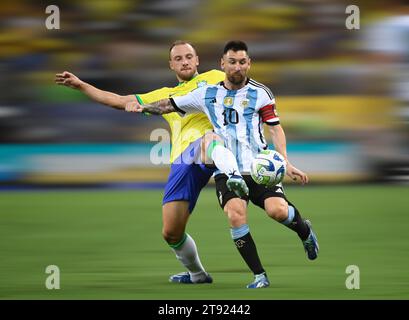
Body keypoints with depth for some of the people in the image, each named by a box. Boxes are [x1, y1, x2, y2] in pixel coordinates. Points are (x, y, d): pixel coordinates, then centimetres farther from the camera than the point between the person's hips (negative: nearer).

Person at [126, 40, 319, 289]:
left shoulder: (260, 93, 6)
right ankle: (259, 276, -14)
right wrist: (144, 107, 1)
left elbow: (275, 128, 5)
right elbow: (170, 105, 19)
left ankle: (305, 231, 13)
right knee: (236, 214, -26)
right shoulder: (207, 94, 11)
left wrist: (286, 162, -7)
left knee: (278, 210, -24)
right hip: (227, 172, 1)